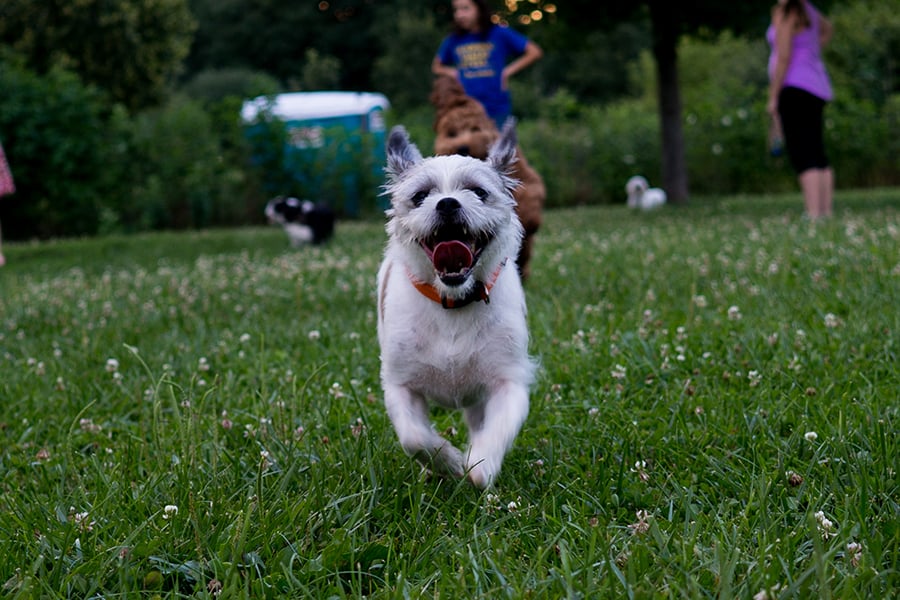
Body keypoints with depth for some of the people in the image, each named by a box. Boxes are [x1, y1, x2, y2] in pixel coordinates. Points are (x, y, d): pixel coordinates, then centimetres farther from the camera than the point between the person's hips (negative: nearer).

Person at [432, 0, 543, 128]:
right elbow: (436, 66, 23)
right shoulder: (453, 41, 8)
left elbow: (535, 52, 1)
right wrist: (451, 72, 3)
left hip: (497, 108, -1)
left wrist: (508, 71, -4)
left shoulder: (500, 34, 1)